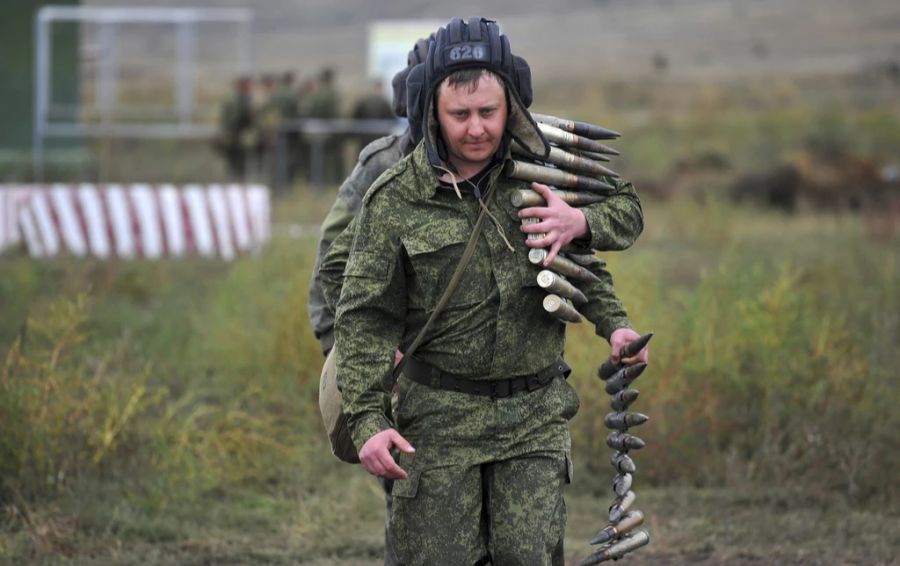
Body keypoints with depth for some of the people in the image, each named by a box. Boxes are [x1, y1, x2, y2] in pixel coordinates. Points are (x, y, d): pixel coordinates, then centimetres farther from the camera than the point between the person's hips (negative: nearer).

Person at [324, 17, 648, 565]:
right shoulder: (395, 200, -7)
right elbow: (365, 317, -5)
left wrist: (613, 323, 3)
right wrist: (368, 419, -14)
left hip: (535, 413, 1)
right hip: (441, 414, -1)